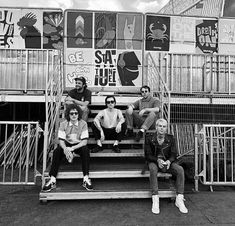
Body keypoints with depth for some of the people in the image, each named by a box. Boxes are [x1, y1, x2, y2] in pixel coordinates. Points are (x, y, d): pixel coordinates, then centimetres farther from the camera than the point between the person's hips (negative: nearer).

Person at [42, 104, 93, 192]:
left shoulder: (83, 123, -11)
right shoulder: (63, 124, -7)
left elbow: (84, 141, -16)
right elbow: (61, 140, -10)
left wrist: (72, 148, -30)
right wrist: (65, 149, -33)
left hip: (79, 145, -1)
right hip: (67, 144, 2)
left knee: (85, 150, -32)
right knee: (57, 151, -27)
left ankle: (86, 179, -25)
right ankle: (52, 180, -20)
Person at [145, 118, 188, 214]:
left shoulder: (170, 138, 0)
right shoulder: (149, 138, -7)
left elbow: (174, 154, 0)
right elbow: (148, 155, -7)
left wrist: (169, 161, -22)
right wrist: (158, 160, -26)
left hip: (168, 162, 3)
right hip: (154, 161, -2)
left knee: (180, 169, -25)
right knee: (153, 169, -36)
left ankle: (179, 199, -17)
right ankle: (155, 201, -32)